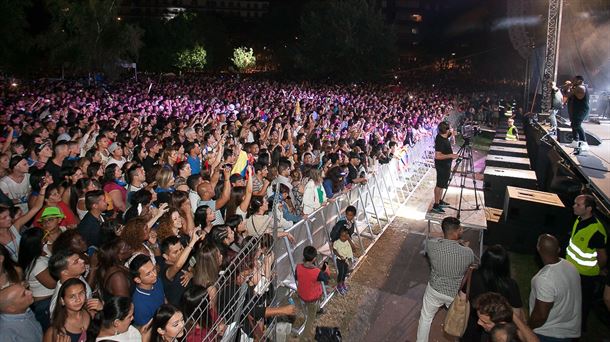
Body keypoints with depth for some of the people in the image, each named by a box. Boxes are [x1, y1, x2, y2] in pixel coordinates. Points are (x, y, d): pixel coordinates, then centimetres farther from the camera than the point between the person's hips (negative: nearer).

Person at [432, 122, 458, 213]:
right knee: (440, 185, -2)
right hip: (442, 165, -10)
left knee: (442, 184, 19)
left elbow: (452, 133, 21)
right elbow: (437, 156, -30)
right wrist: (450, 155, -27)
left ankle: (439, 201, 32)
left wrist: (451, 132, -2)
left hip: (445, 165, 10)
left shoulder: (443, 136, 0)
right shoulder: (440, 141, -27)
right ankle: (436, 205, 5)